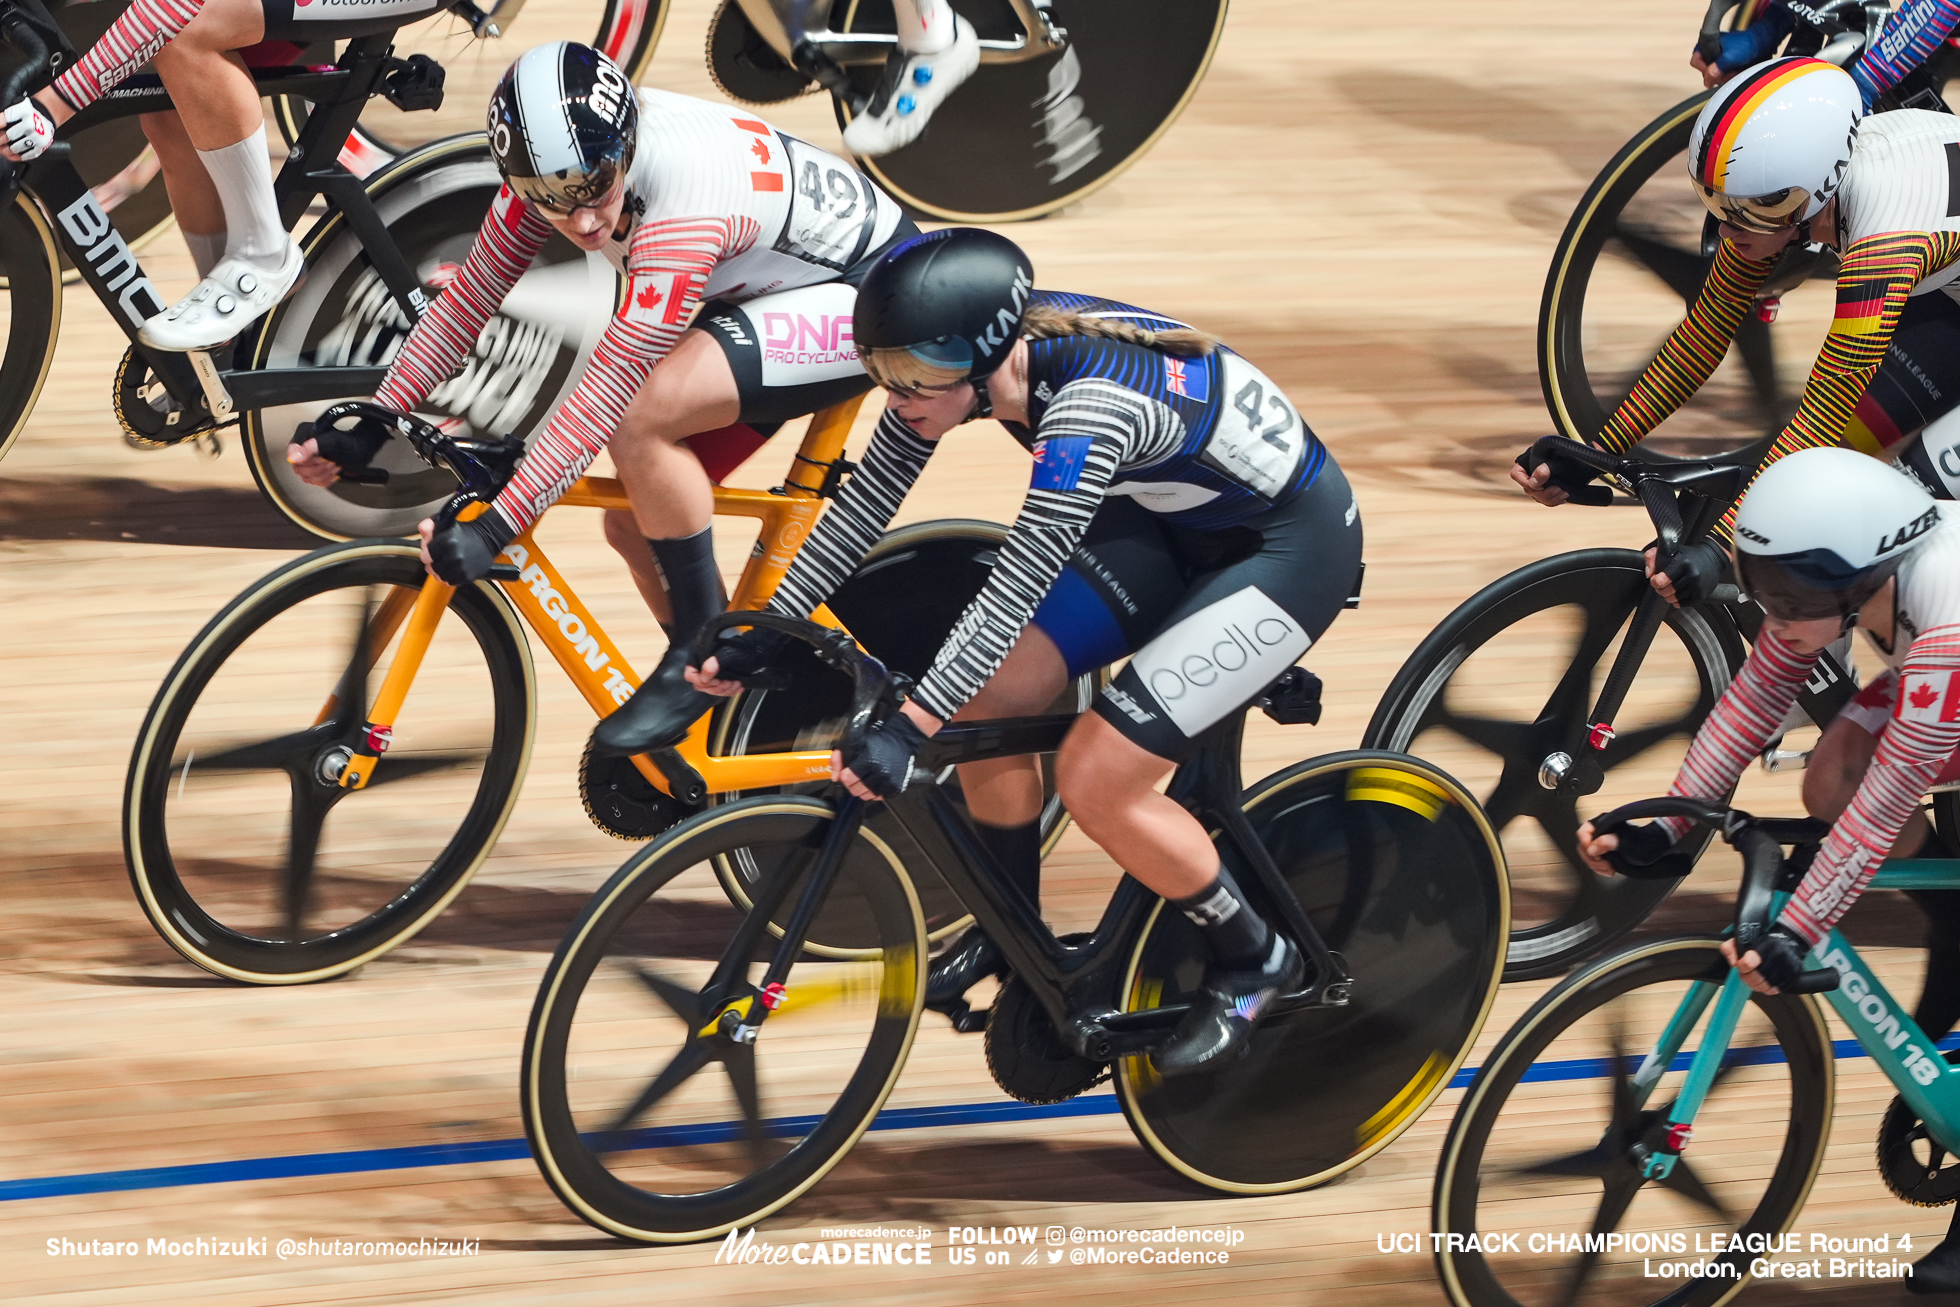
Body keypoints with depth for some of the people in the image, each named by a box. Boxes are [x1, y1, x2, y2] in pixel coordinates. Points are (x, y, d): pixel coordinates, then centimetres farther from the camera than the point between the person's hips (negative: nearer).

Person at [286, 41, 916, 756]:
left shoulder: (684, 202, -37)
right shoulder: (564, 164, -15)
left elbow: (608, 390, -37)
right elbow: (472, 294, -3)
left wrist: (493, 530, -37)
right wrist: (370, 426, -6)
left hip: (864, 294, -8)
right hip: (766, 295, 9)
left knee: (640, 419, -28)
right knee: (635, 521, 2)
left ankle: (705, 644, -11)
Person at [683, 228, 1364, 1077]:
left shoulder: (1088, 407, -38)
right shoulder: (960, 359, -15)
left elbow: (1015, 589, -39)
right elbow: (869, 495, -4)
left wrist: (907, 729, -41)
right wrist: (767, 632, -4)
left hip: (1292, 544, -8)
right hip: (1169, 519, 8)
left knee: (1096, 778, -16)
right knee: (989, 695, -5)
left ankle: (1252, 959, 7)